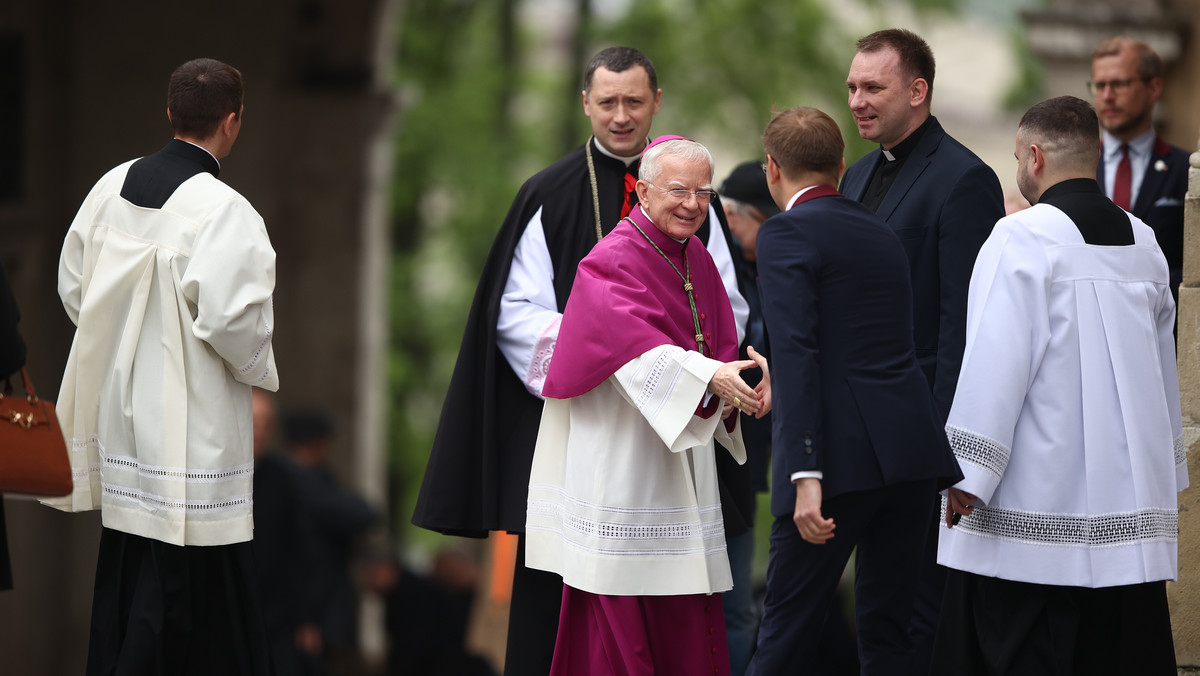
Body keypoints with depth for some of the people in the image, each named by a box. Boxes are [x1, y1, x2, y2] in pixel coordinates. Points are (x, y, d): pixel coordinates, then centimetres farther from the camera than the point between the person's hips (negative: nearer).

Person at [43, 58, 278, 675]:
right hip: (189, 427, -7)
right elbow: (230, 317, -23)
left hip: (118, 403, 7)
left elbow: (72, 285, 11)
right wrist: (259, 367, -2)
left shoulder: (113, 187, 3)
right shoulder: (222, 210, -18)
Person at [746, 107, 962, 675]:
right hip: (911, 452, 7)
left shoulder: (787, 233, -5)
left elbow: (796, 354, -15)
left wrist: (806, 474, -22)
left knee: (788, 630, -2)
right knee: (888, 628, 9)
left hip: (841, 457, -7)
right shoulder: (881, 232, 19)